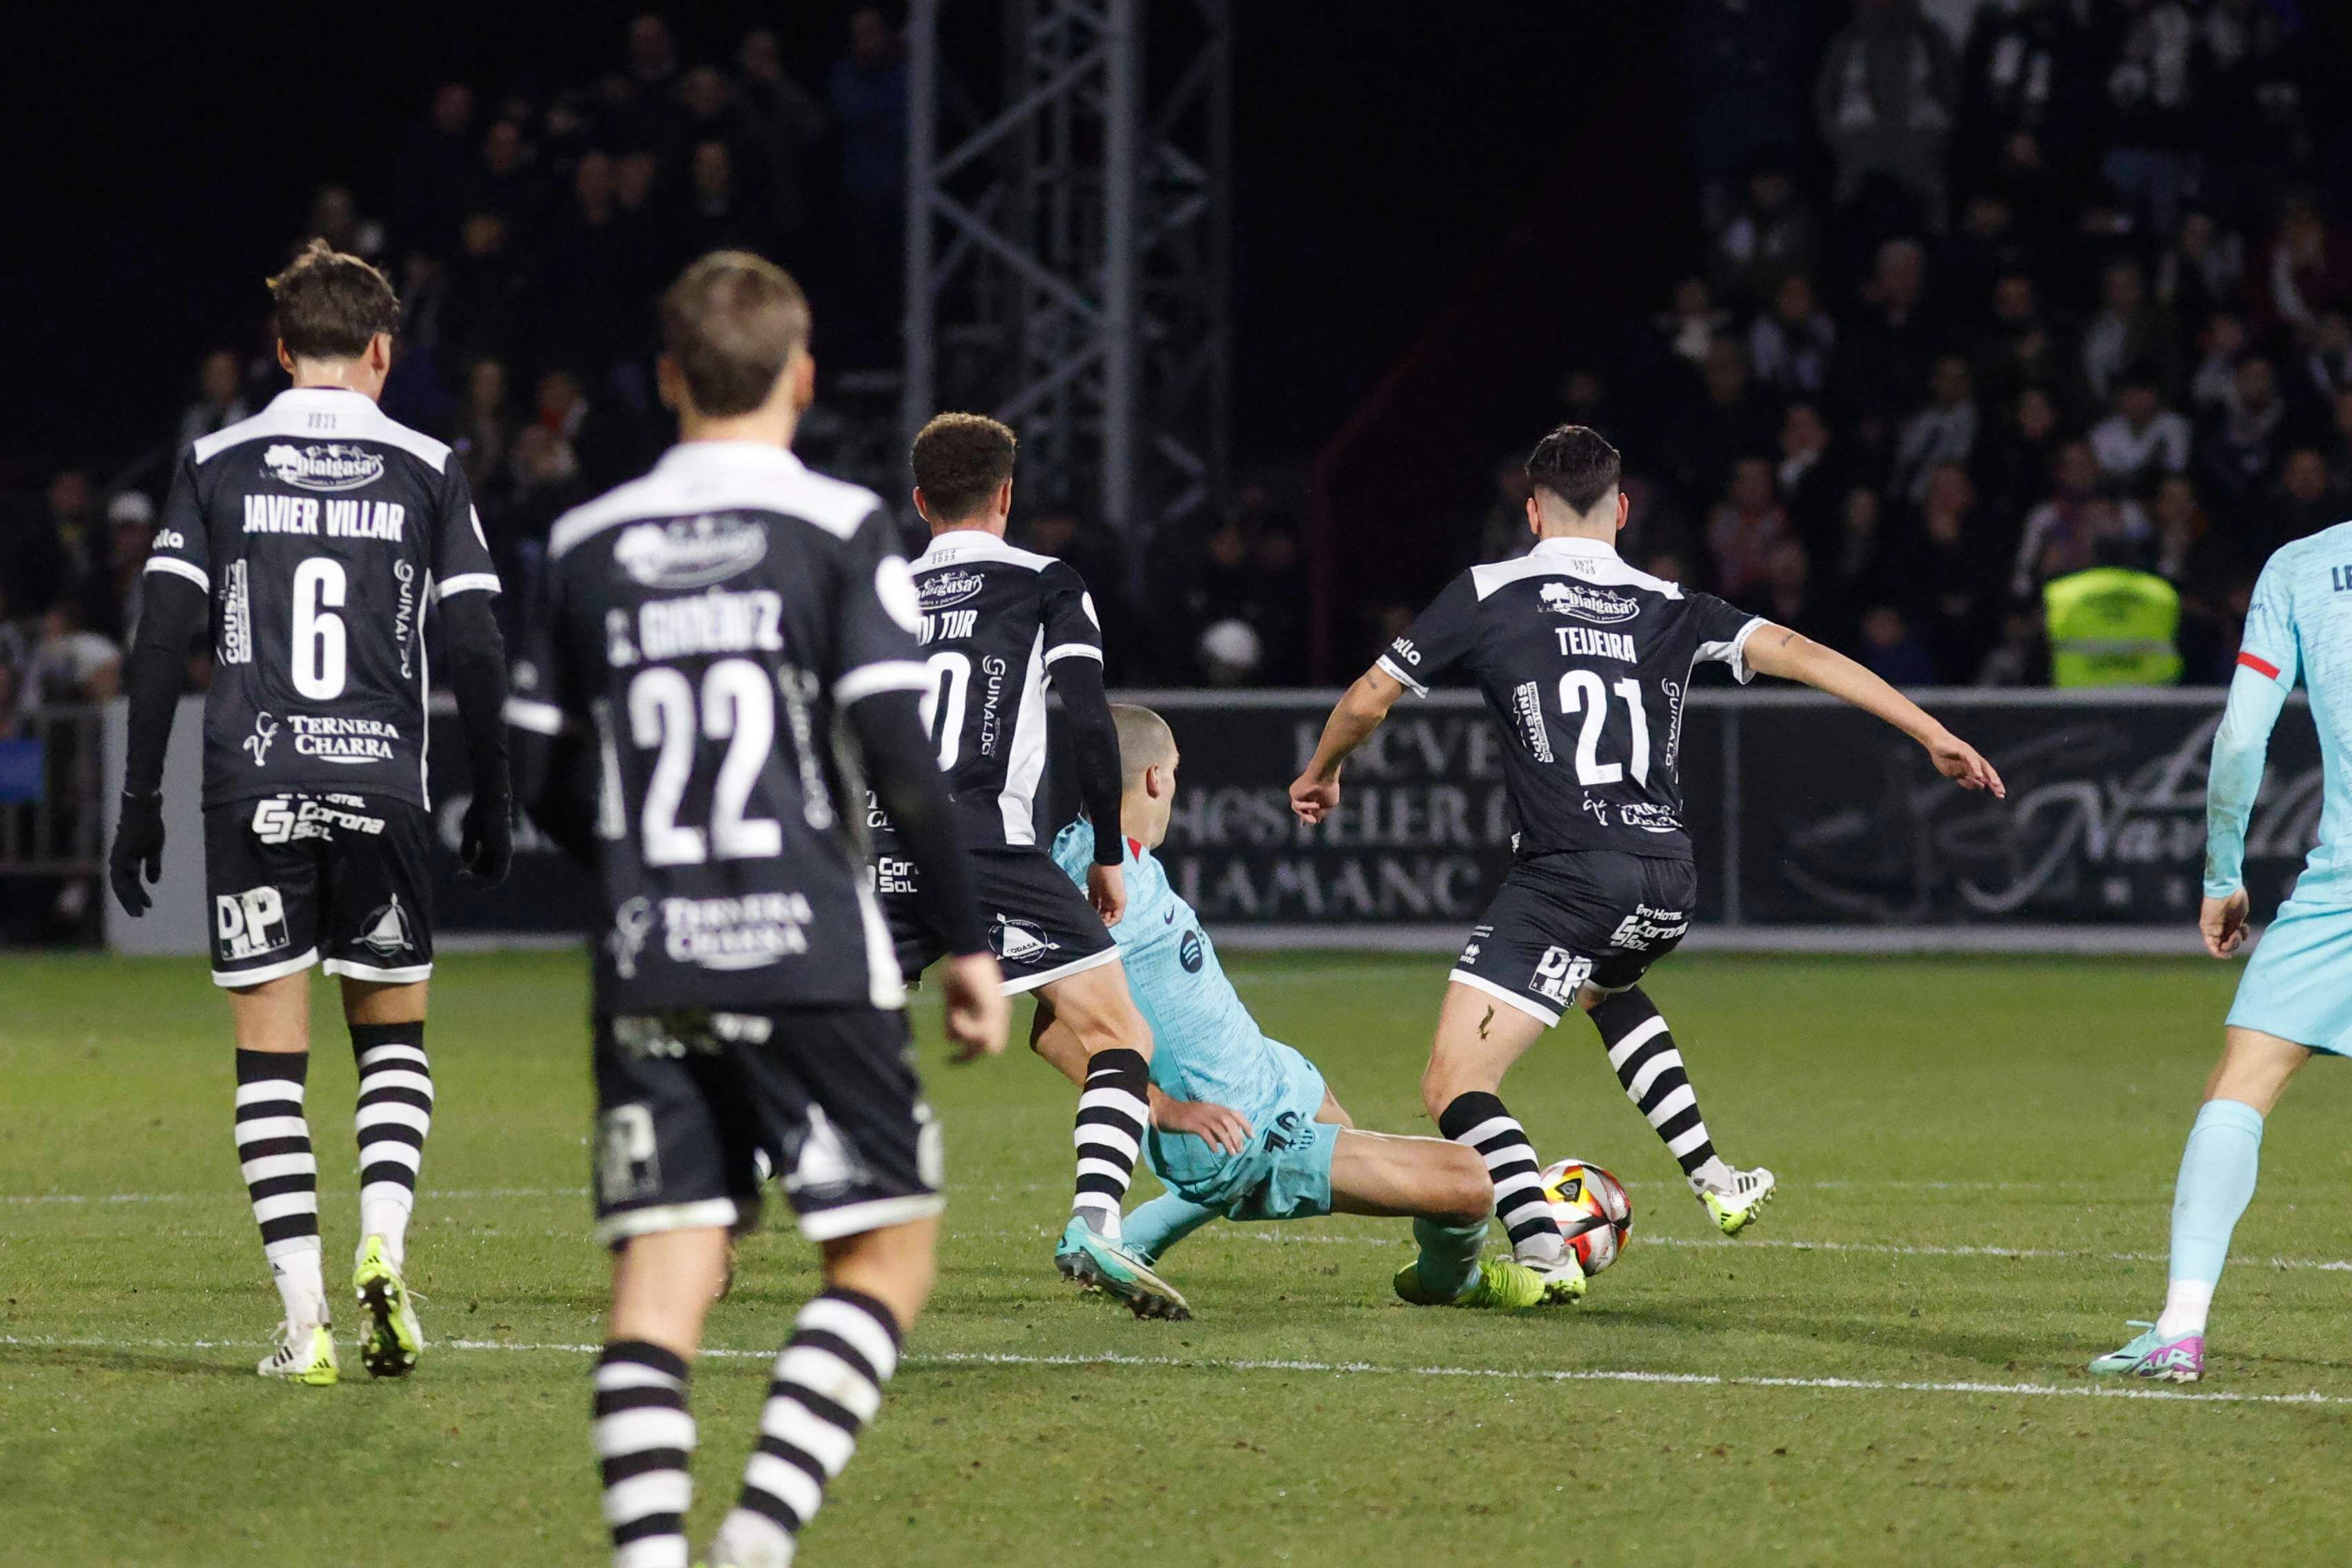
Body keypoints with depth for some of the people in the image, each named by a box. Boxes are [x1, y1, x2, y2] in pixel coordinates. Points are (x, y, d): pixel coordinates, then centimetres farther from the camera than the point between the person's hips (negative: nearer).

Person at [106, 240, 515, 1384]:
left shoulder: (219, 464, 4)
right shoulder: (426, 471, 4)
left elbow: (161, 640, 1)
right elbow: (472, 652, 3)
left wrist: (140, 803, 6)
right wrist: (490, 806, 13)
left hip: (252, 790, 0)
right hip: (382, 786, 0)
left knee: (271, 1060, 3)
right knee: (393, 1031, 17)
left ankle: (305, 1320, -3)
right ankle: (381, 1245, -5)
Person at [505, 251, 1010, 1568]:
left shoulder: (587, 546, 9)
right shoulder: (839, 529, -3)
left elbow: (542, 779, 12)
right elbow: (899, 756, -9)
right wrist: (968, 943, -2)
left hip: (646, 967, 4)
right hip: (810, 958, -4)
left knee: (664, 1266, 3)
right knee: (887, 1250, 5)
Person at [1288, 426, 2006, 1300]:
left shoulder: (1487, 595, 3)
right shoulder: (1669, 609, 12)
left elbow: (1370, 699, 5)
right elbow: (1801, 656, 5)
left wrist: (1321, 773, 26)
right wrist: (1933, 736, 6)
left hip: (1568, 878, -6)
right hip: (1667, 884, 6)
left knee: (1453, 1088, -5)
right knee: (1605, 985, 40)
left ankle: (1542, 1254, -27)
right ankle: (1712, 1180, 32)